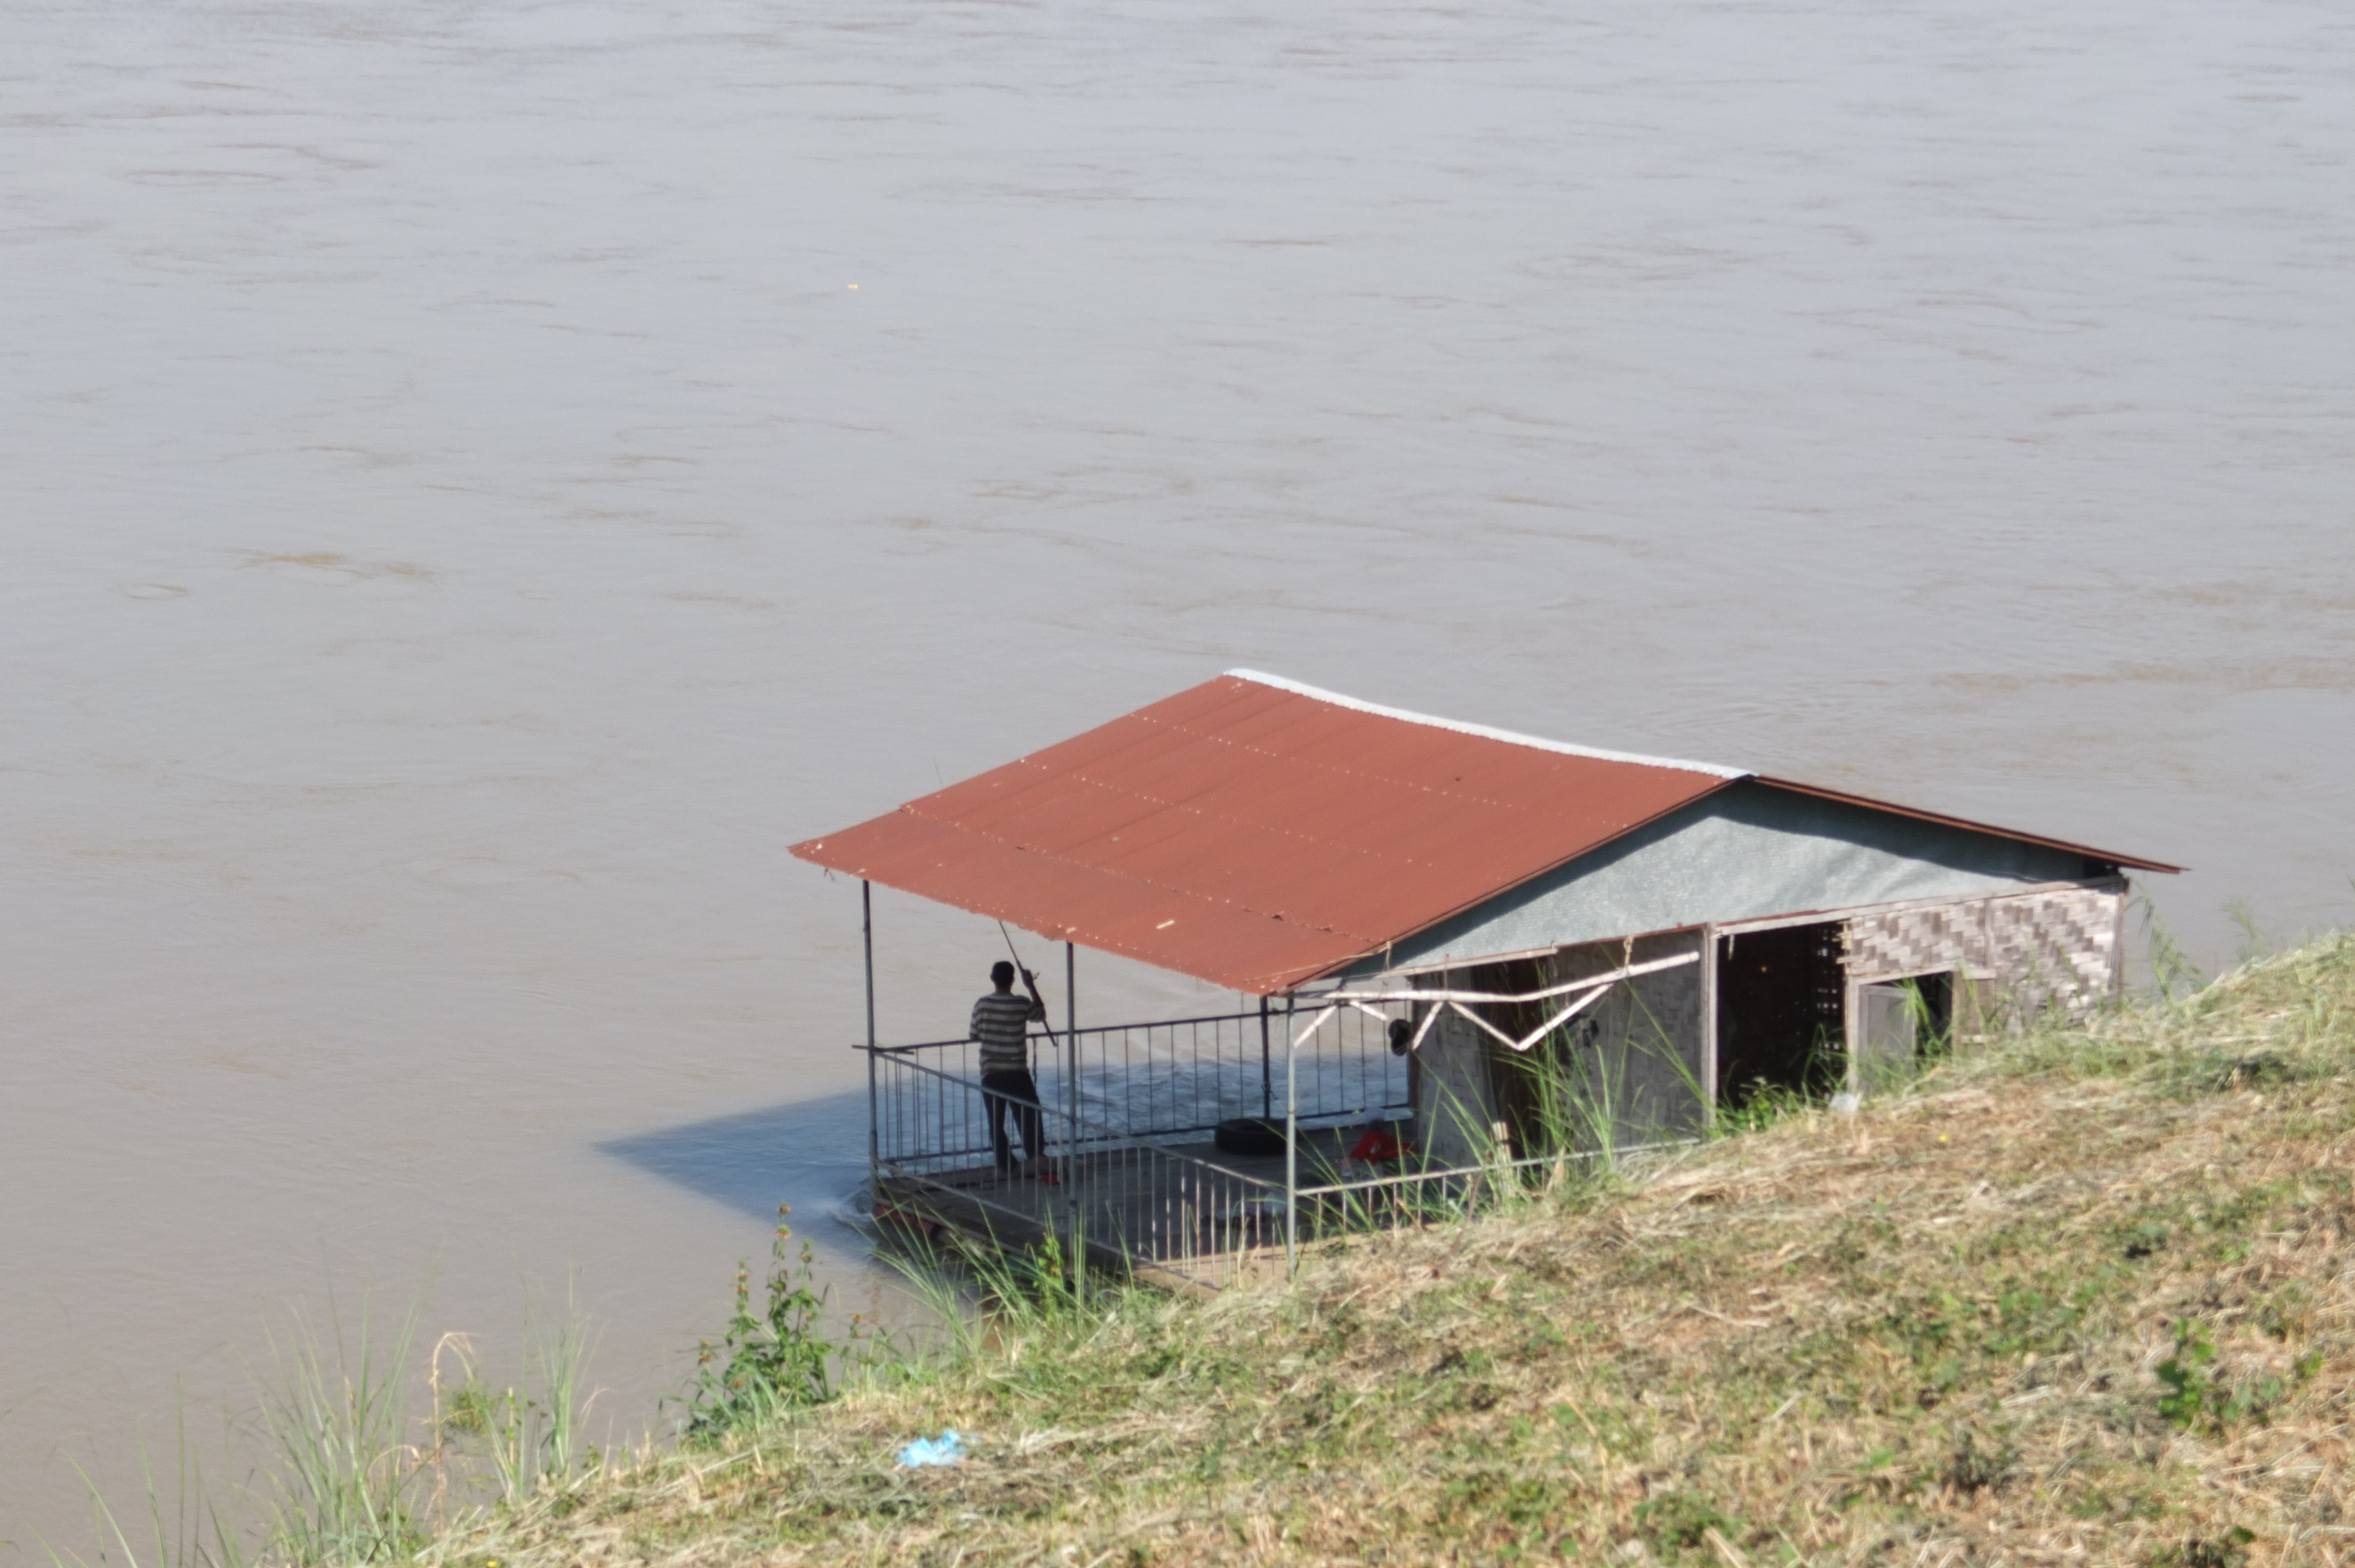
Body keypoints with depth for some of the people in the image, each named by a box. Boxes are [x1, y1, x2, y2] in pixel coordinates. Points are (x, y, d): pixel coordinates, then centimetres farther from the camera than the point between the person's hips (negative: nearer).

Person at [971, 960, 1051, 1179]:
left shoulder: (981, 1005, -6)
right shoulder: (1022, 1005, -8)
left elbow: (975, 1035, 4)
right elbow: (1041, 1013, 13)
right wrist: (1031, 986, 17)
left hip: (990, 1074, 1)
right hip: (1018, 1073, -1)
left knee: (996, 1122, 10)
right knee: (1029, 1116, 4)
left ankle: (1005, 1165, 11)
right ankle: (1037, 1156, -11)